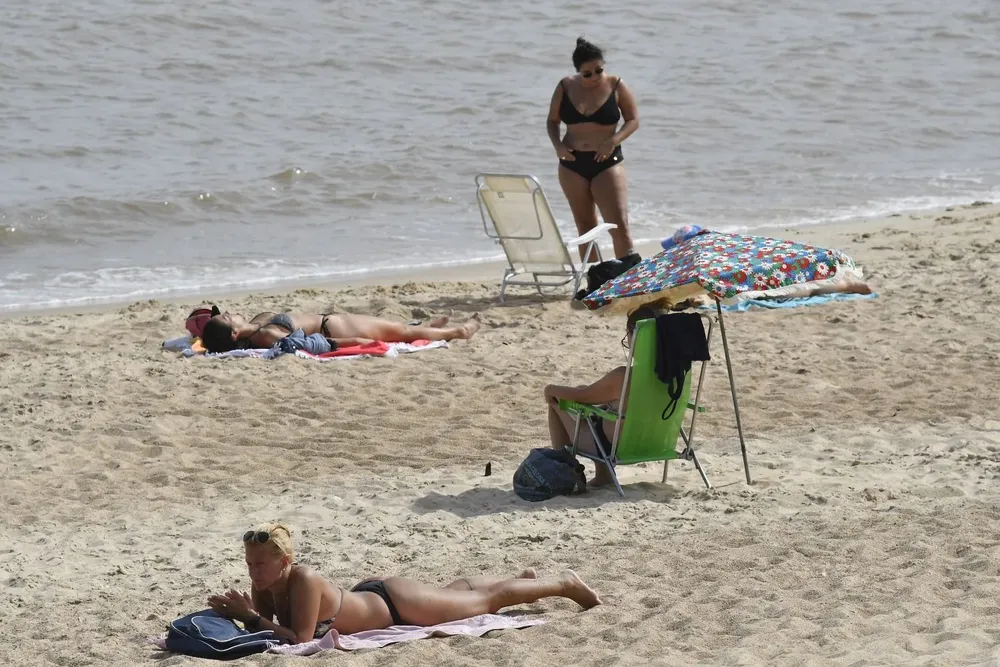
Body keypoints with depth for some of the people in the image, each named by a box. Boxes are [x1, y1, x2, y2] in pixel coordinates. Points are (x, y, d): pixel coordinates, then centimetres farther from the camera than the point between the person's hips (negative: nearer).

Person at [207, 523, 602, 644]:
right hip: (367, 596, 7)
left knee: (488, 601, 14)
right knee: (456, 591, 33)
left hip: (392, 603, -7)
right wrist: (239, 615, -26)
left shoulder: (303, 582, -40)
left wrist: (251, 617, -45)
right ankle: (520, 579, 59)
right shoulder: (263, 588, -18)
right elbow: (268, 625, -7)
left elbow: (300, 639, -43)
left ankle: (565, 584, 34)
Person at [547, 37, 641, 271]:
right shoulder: (566, 88, 0)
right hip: (572, 164, 3)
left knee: (619, 224, -13)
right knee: (585, 226, 9)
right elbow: (552, 121, 10)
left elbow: (633, 120, -1)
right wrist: (557, 145, -9)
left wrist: (614, 141, -18)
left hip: (607, 162, -3)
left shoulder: (616, 86, -5)